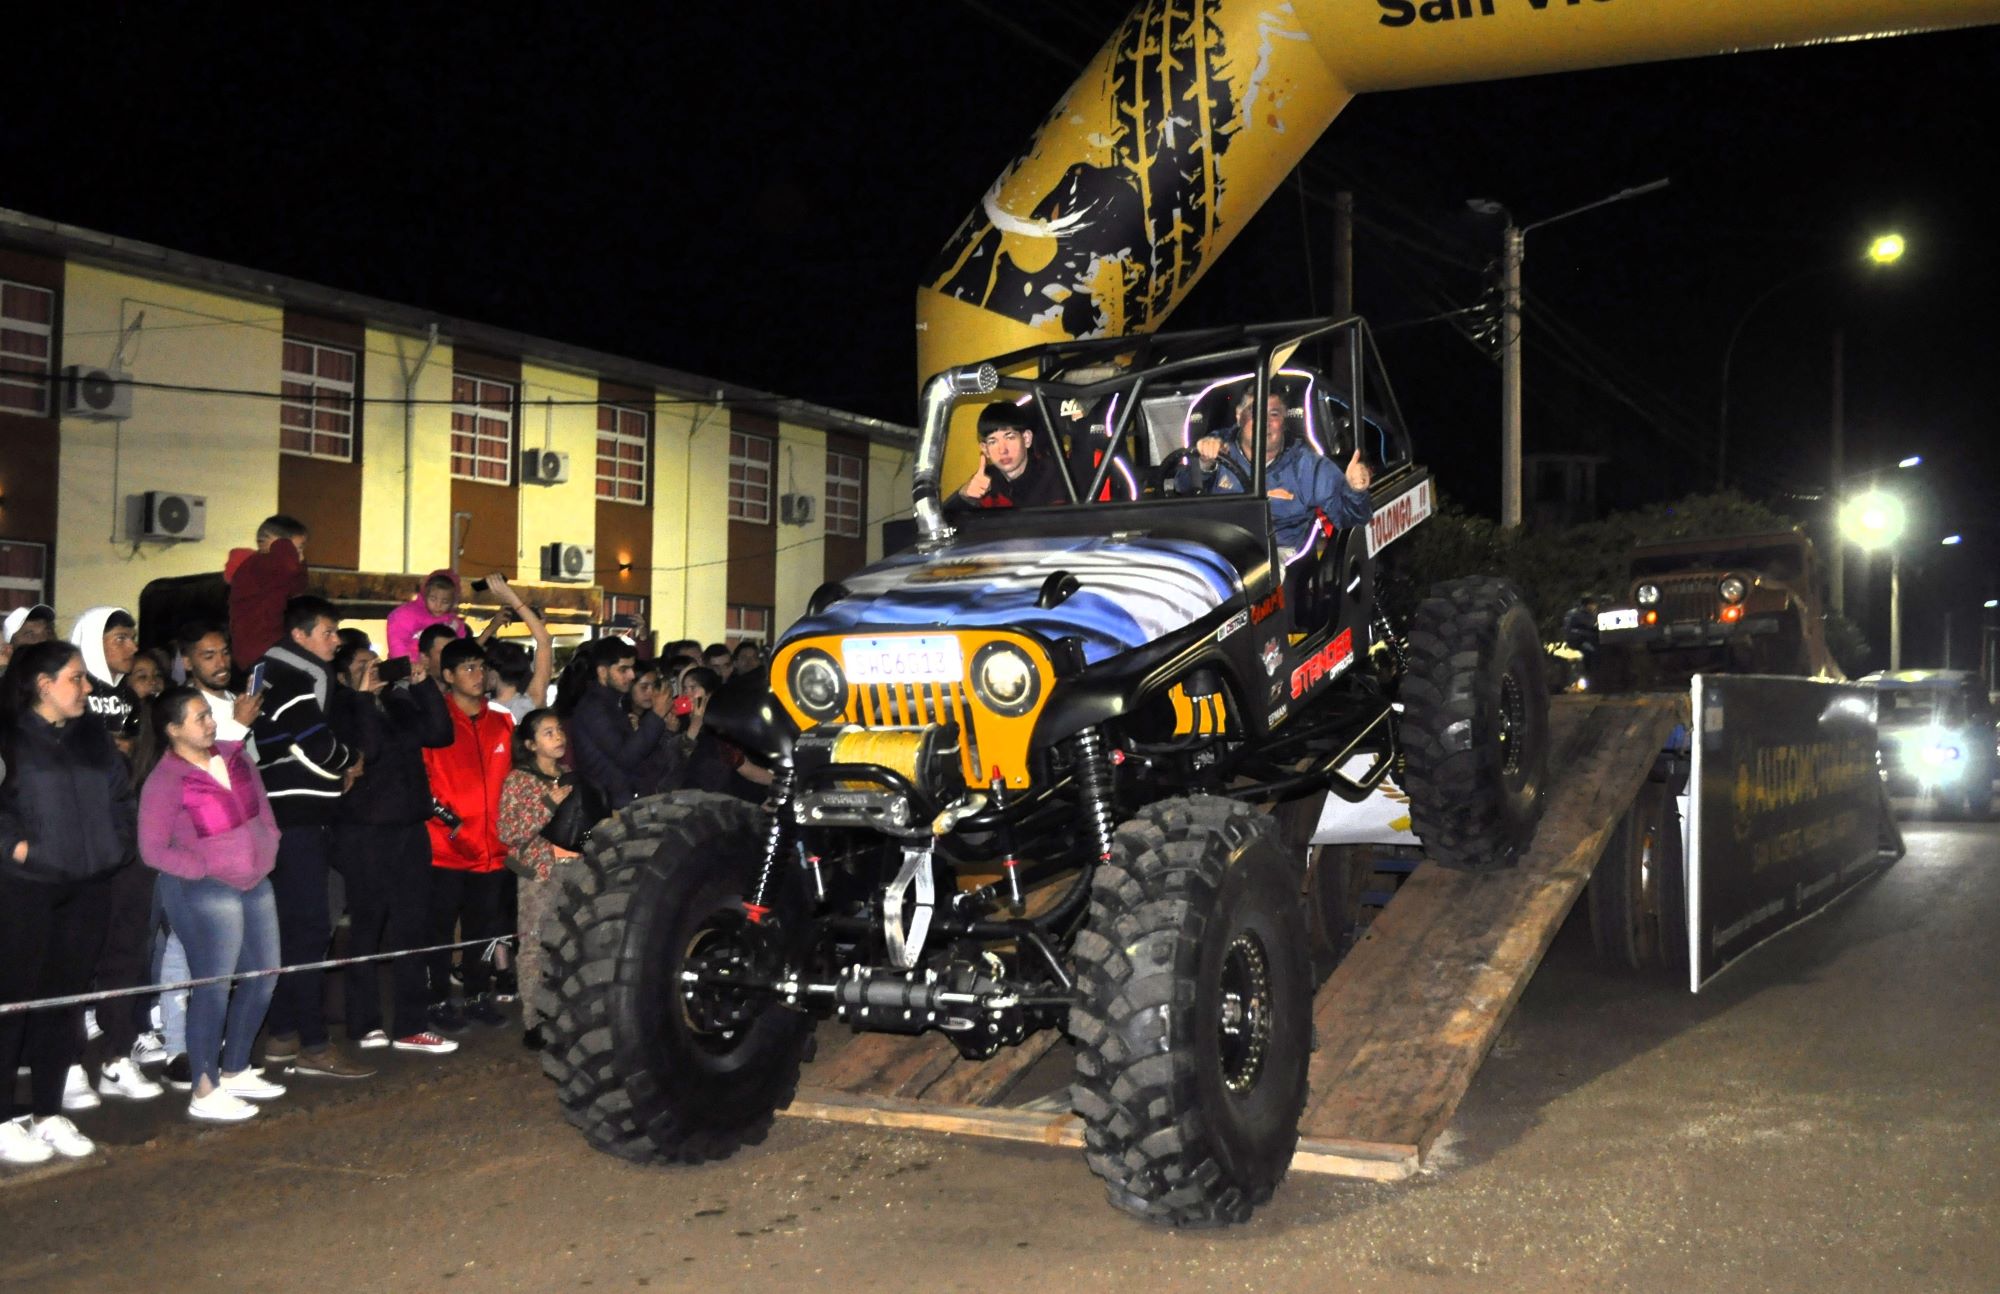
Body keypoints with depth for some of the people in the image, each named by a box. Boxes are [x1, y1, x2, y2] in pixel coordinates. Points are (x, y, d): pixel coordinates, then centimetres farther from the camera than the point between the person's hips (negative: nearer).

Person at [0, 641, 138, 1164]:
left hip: (87, 889, 6)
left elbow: (121, 795, 19)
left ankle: (48, 1114, 20)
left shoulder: (93, 735, 12)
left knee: (65, 1000, 10)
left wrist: (119, 842, 8)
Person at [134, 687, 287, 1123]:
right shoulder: (164, 781, -13)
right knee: (214, 988, -7)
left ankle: (235, 1071, 28)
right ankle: (205, 1093, 2)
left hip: (255, 882, 8)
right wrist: (206, 869, -12)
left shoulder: (234, 758, 6)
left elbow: (262, 810, 17)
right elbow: (153, 850, -12)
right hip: (204, 892, -8)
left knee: (263, 976, 13)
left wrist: (268, 849, 6)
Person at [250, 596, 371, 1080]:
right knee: (309, 930, -10)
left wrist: (338, 768, 5)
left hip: (297, 818, 10)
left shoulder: (299, 676, 19)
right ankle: (313, 1047, -9)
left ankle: (283, 1037, 19)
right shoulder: (295, 679, -12)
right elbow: (314, 744, -18)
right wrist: (350, 763, 0)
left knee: (291, 928, 13)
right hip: (296, 821, -10)